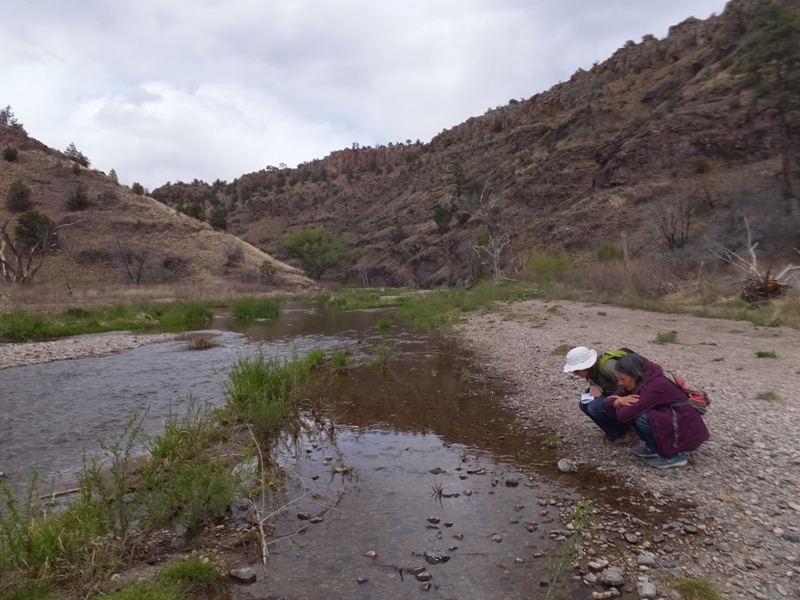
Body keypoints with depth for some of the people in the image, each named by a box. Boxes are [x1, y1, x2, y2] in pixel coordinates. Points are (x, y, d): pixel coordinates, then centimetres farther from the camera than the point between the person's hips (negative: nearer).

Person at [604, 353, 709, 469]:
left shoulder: (657, 385, -27)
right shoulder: (640, 381, -2)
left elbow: (625, 415, -32)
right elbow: (607, 403, 1)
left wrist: (619, 402, -11)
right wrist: (619, 401, -20)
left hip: (689, 434, -8)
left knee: (639, 416, -25)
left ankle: (674, 455, -6)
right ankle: (653, 448, 8)